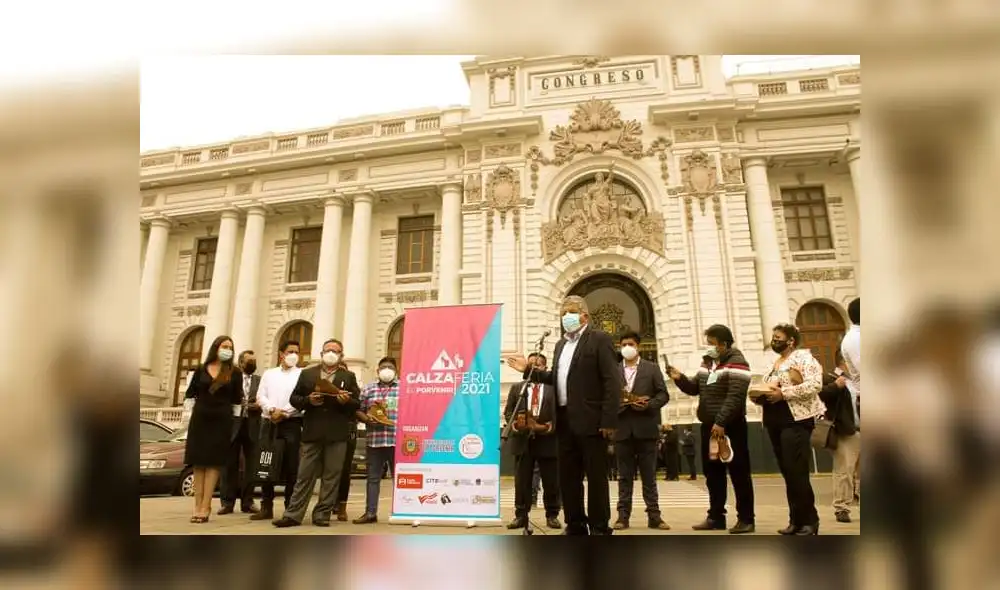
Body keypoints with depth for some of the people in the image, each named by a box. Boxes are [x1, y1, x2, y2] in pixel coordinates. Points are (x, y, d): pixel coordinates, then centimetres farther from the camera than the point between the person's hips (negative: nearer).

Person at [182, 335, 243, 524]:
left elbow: (237, 399, 4)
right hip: (200, 420, 2)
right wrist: (194, 409, 6)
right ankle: (198, 506, 7)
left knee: (213, 463, -2)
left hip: (221, 421, -2)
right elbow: (189, 394, 13)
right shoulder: (201, 370, 6)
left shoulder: (235, 373, 1)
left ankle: (205, 508, -2)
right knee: (198, 463, 3)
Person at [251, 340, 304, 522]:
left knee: (291, 467, -3)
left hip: (291, 423, -3)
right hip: (269, 423, 3)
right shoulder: (268, 374, 16)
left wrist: (283, 413, -12)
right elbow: (260, 396, 6)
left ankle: (290, 508, 3)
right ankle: (266, 507, 13)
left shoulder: (302, 374, 5)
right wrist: (272, 410, -11)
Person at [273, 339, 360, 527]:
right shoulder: (307, 374, 11)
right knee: (305, 475, 5)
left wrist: (346, 401, -16)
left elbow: (357, 404, 5)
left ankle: (322, 515, 12)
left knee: (331, 476, 4)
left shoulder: (349, 376, 9)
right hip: (312, 432, 0)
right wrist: (308, 400, -10)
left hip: (337, 434, 0)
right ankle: (293, 514, 11)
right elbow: (294, 398, 9)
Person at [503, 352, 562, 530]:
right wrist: (514, 423, -10)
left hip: (547, 440, -1)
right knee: (521, 481, 5)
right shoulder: (516, 387, 14)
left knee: (551, 482, 6)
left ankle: (552, 515, 19)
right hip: (522, 440, 2)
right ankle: (521, 515, 14)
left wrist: (552, 425, -18)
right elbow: (508, 411, 9)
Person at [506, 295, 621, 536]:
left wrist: (609, 420, -18)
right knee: (567, 476, 12)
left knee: (596, 476, 1)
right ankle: (575, 525, 23)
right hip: (565, 421, 8)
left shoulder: (599, 340, -5)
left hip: (590, 421, -7)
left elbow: (612, 382, -12)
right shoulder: (561, 345, 19)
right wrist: (528, 370, 12)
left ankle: (599, 527, 12)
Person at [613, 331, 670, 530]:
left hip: (645, 427, -1)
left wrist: (648, 405, -14)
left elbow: (663, 395, 2)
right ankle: (623, 515, 10)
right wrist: (620, 402, -14)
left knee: (649, 475, 4)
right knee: (624, 476, 6)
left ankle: (654, 516, 10)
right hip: (622, 428, 1)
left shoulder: (652, 368, 7)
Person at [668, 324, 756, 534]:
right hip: (709, 426, 8)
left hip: (730, 427, -8)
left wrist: (721, 423, -24)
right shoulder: (707, 362, 13)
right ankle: (716, 517, 21)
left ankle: (745, 519, 9)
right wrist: (680, 379, -4)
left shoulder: (736, 363, -12)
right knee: (713, 474, 12)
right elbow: (695, 389, 15)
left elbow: (735, 398, -20)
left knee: (738, 473, 0)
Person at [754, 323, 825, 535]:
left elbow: (814, 384, -18)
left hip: (796, 421, -8)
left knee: (797, 473, -8)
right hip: (775, 422, 8)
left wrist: (783, 393, -21)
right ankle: (796, 520, 15)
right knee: (787, 474, 9)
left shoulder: (803, 356, -4)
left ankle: (809, 520, 3)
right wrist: (759, 396, 1)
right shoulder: (775, 364, 19)